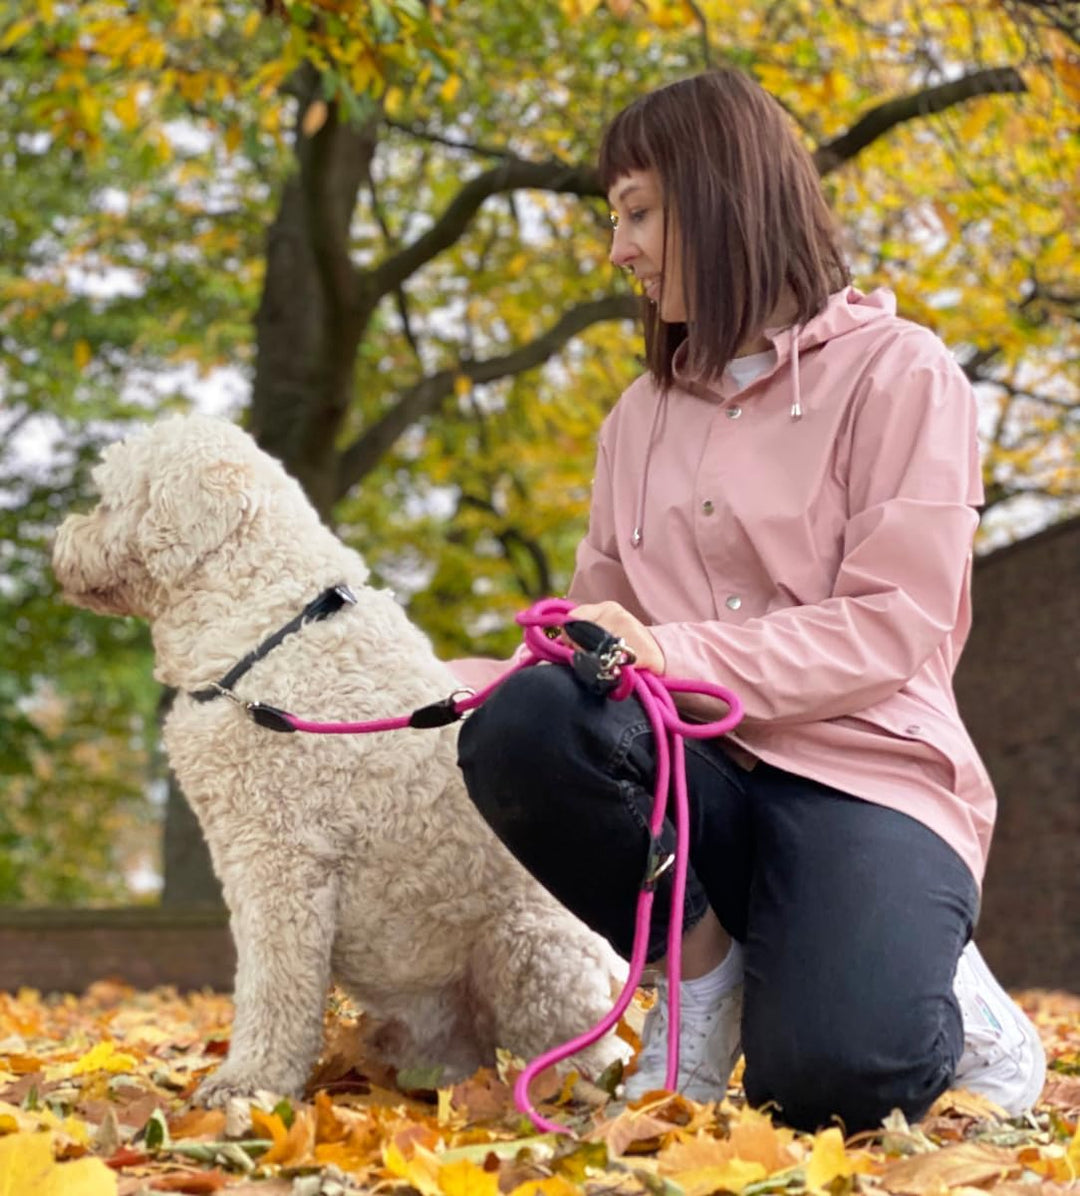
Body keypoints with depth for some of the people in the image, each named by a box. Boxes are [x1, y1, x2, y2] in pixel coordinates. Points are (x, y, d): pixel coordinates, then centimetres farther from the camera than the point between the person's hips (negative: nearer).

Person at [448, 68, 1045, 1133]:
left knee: (823, 1079, -32)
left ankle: (945, 1003, 5)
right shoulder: (642, 414, 16)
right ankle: (701, 964, -5)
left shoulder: (896, 371, -2)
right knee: (520, 728, -30)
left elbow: (892, 628, -12)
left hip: (865, 776, -4)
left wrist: (672, 656, -23)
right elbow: (602, 629, 15)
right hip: (695, 773, 5)